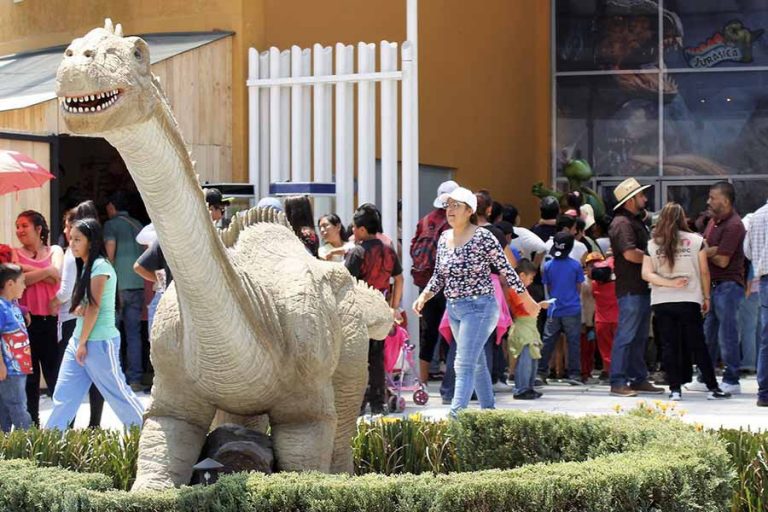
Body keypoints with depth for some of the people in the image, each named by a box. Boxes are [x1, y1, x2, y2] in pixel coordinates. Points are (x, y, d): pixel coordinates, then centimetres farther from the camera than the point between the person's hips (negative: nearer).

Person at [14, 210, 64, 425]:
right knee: (29, 377, 6)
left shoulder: (55, 251, 10)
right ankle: (32, 426, 12)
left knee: (56, 375, 2)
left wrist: (28, 269, -10)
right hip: (27, 321, 0)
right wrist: (45, 271, -12)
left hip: (51, 320, 0)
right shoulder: (14, 254, 7)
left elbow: (56, 274, -9)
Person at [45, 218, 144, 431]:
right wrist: (78, 307, -7)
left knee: (117, 393, -1)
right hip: (79, 340, 9)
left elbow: (94, 307, -16)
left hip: (99, 342, -9)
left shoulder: (100, 266, -14)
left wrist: (83, 343, -13)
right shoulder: (85, 266, 13)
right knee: (63, 395, 6)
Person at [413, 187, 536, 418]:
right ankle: (489, 410, 28)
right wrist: (423, 297, -1)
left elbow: (506, 270, -7)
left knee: (464, 365, -15)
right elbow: (438, 276, 15)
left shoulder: (483, 238, -13)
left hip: (479, 306, -7)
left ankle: (455, 415, -21)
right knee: (477, 363, 17)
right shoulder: (444, 239, 7)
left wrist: (528, 301, -1)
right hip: (454, 309, 7)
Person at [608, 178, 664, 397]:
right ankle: (618, 382, -6)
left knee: (640, 337, 14)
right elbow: (630, 254, -24)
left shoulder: (636, 221, 20)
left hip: (642, 287, 10)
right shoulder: (622, 223, -13)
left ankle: (638, 379, 21)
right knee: (625, 336, -8)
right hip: (630, 289, -10)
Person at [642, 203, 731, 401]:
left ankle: (675, 389, 2)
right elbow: (704, 272, 3)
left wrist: (669, 283, -11)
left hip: (661, 302, 1)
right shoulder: (696, 241, 0)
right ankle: (713, 388, 8)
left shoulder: (652, 244, 4)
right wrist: (706, 297, 12)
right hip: (689, 301, -1)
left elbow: (646, 274, -6)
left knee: (669, 346, 5)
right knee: (698, 345, 5)